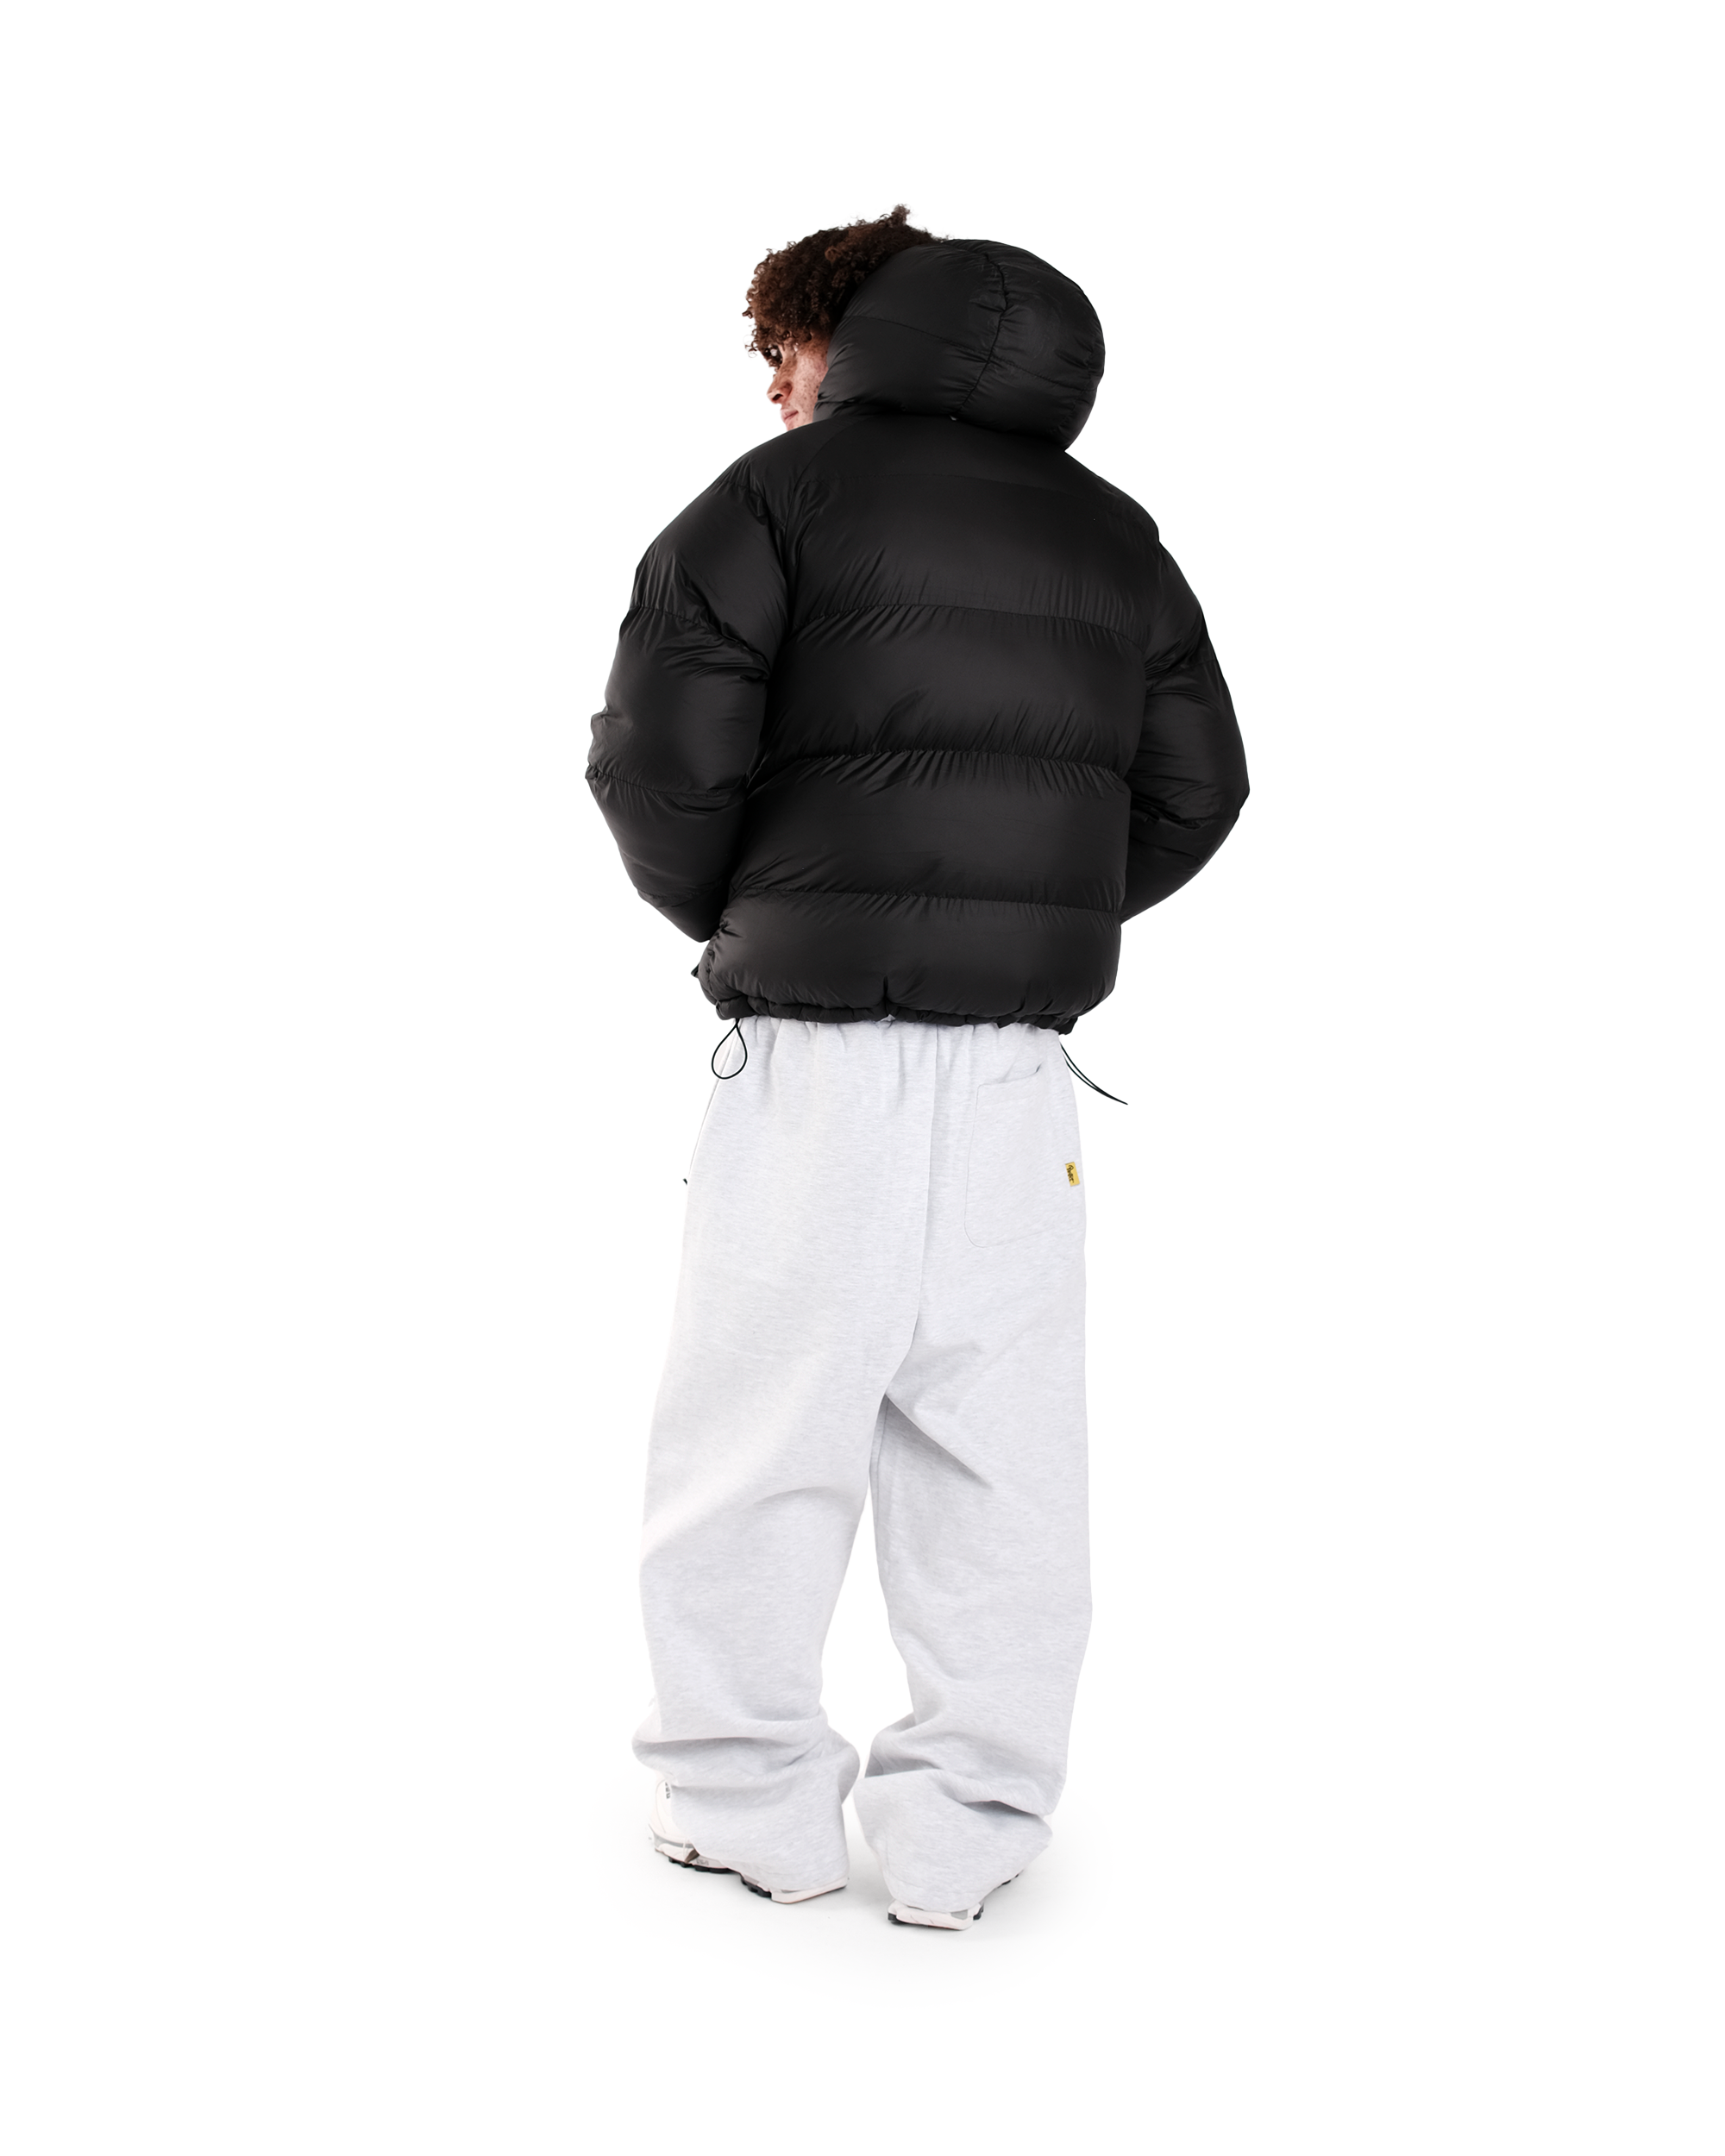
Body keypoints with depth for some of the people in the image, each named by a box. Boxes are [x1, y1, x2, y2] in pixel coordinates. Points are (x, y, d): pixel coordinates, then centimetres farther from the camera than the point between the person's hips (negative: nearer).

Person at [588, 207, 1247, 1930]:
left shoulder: (784, 491, -1)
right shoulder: (1114, 533, 16)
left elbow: (660, 756, -9)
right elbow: (1197, 786, 14)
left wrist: (728, 918, 8)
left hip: (822, 1047, -5)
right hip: (1023, 1061, 5)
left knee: (758, 1433, 7)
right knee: (995, 1451, 10)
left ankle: (748, 1806, 17)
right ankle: (968, 1827, 17)